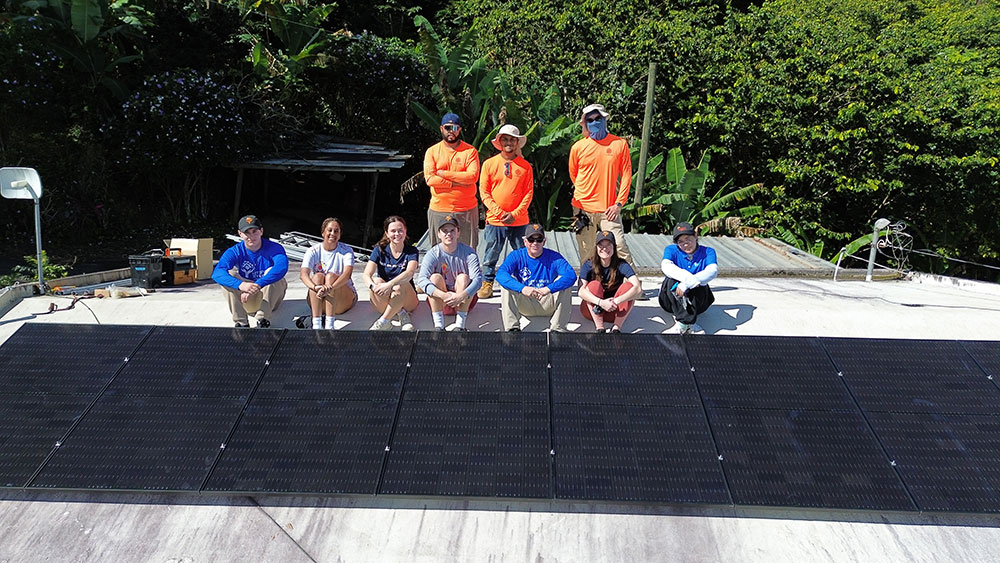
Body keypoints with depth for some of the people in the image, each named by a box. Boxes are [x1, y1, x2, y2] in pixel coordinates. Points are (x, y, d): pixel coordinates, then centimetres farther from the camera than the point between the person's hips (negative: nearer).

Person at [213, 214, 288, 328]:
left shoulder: (273, 248, -13)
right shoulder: (235, 251, -7)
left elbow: (282, 267, -36)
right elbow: (217, 273, -26)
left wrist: (257, 285, -47)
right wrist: (240, 285, -46)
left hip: (270, 298, -2)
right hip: (246, 301, 2)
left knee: (271, 272, -27)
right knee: (229, 274, -20)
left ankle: (263, 320, -34)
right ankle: (241, 322, -28)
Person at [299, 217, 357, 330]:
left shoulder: (346, 251, -5)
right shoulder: (314, 251, -2)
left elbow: (347, 274, -24)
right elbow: (303, 274, -19)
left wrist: (330, 288, -43)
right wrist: (315, 287, -42)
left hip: (343, 300, -1)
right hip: (318, 301, 1)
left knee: (331, 276, -27)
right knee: (317, 276, -26)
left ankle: (329, 325, -40)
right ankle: (316, 325, -40)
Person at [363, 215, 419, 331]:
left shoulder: (411, 251, -4)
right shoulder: (379, 250, 0)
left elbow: (410, 273, -26)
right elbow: (366, 275, -14)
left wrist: (390, 285, -44)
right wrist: (373, 286, -38)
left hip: (407, 301, -1)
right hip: (383, 301, 2)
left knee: (401, 284, -34)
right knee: (377, 281, -29)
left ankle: (384, 322, -25)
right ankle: (402, 315, -25)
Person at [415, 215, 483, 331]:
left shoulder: (468, 252, -11)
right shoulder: (432, 254, -10)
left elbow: (478, 279, -24)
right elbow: (421, 280, -26)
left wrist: (461, 296, -42)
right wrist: (443, 295, -41)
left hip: (465, 301, 0)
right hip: (439, 301, 0)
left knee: (463, 277, -26)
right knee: (435, 277, -25)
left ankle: (460, 325, -33)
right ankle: (439, 325, -30)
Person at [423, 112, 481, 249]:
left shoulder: (470, 151, 3)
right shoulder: (432, 151, 5)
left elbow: (472, 176, -12)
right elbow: (430, 179, -8)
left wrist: (443, 173, -11)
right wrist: (457, 183, -13)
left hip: (466, 210, -1)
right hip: (439, 210, 1)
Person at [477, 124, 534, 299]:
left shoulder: (525, 166, 4)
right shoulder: (489, 164, 3)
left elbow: (529, 192, 3)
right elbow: (484, 191, 1)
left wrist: (515, 214, -9)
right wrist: (499, 212, -9)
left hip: (519, 220, 1)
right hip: (495, 219, 0)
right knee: (491, 254, 3)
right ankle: (487, 283, 15)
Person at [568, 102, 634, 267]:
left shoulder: (620, 144, 2)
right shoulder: (578, 147, 3)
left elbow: (626, 175, 2)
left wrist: (619, 204, -5)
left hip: (609, 210, -1)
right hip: (584, 209, 1)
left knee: (620, 247, -10)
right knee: (587, 256, 5)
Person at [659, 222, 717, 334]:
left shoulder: (707, 252, -5)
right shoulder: (671, 250, -4)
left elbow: (713, 271, -25)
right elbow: (666, 266, -27)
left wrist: (687, 284, -41)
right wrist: (687, 277, -46)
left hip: (696, 301, 0)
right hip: (673, 302, 0)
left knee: (699, 284, -29)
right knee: (672, 280, -29)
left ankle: (683, 323, -33)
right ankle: (688, 322, -37)